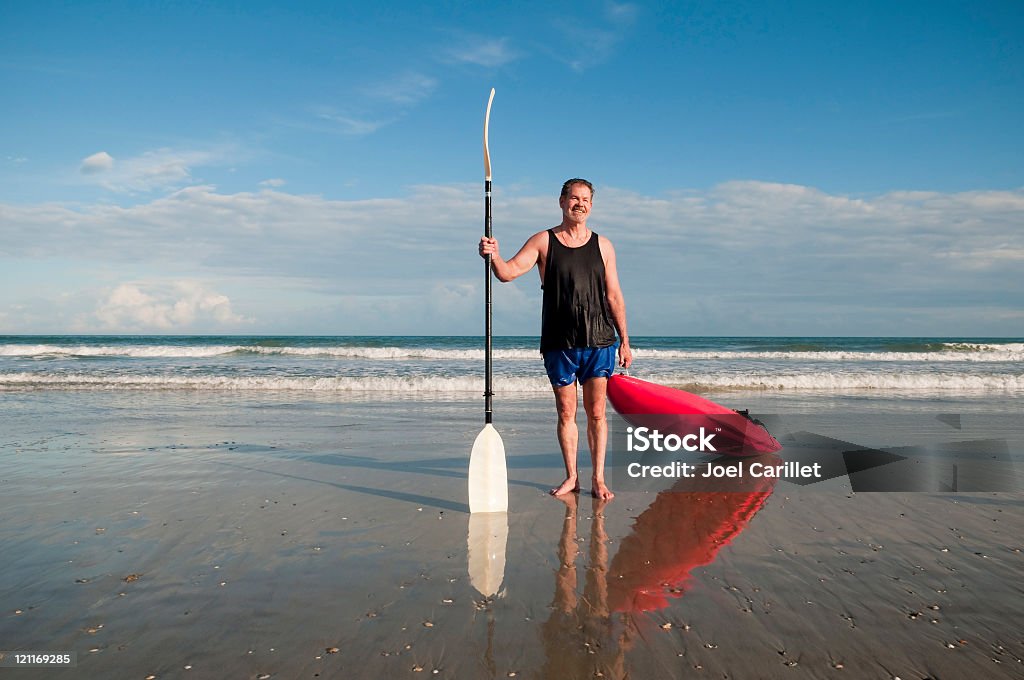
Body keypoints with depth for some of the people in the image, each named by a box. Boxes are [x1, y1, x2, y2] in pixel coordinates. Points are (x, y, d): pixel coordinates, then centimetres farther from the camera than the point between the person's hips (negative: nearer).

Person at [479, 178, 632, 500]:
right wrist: (493, 256, -30)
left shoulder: (602, 245, 10)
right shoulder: (543, 241, 5)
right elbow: (509, 272, -7)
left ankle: (598, 479, 12)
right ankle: (571, 476, 20)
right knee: (566, 412, 7)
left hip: (599, 342, 1)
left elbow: (614, 296, 11)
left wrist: (625, 341, 8)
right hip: (559, 343, -1)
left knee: (596, 412, 2)